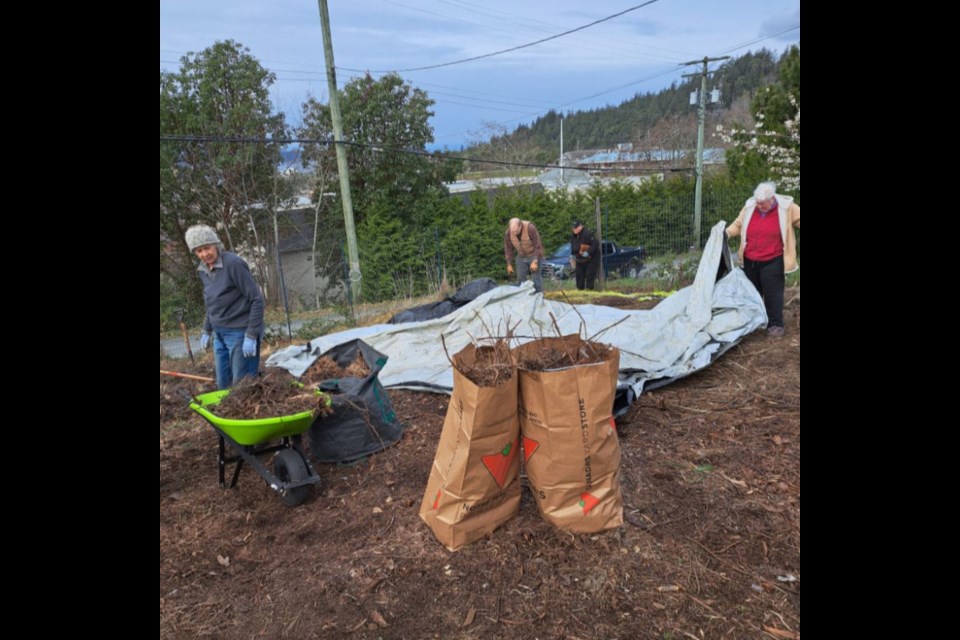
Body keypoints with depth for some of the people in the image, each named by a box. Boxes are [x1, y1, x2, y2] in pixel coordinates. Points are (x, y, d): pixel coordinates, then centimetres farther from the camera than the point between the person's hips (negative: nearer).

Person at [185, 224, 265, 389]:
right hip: (219, 334, 8)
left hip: (240, 332, -8)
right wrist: (207, 331, 20)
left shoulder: (233, 263, -17)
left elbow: (257, 299, -17)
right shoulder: (203, 270, 7)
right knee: (223, 384, 15)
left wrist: (251, 336, -20)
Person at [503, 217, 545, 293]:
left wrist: (535, 262, -25)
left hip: (534, 255, -4)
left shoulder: (530, 228, -30)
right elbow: (508, 249, -5)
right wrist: (509, 264, -4)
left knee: (536, 277, -6)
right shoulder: (508, 233, -17)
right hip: (521, 256, 4)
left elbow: (538, 246, -23)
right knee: (520, 278, 2)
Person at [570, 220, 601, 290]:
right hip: (580, 260, 8)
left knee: (590, 276, -7)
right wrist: (572, 255, 12)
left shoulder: (588, 234, -21)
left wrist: (588, 253, -31)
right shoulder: (573, 236, 6)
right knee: (579, 275, 9)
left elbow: (596, 244, -26)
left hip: (591, 259, -8)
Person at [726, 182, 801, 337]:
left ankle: (775, 324, 10)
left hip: (772, 261, -4)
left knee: (772, 294, -2)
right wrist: (727, 232, -5)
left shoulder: (787, 207, -8)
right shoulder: (749, 207, 0)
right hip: (750, 261, 4)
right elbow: (738, 224, 12)